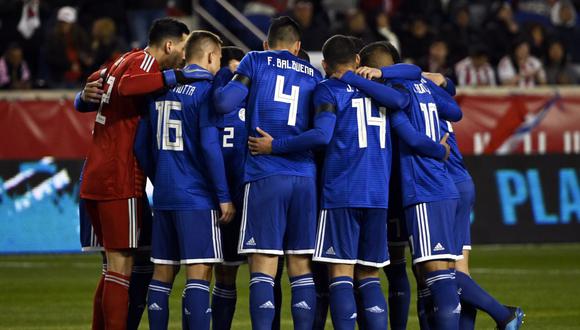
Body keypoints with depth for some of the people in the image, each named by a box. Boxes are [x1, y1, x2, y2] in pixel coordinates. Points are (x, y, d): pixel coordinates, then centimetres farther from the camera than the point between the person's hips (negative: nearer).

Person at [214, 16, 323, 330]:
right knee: (301, 267, 7)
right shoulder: (314, 75, 17)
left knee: (263, 267, -5)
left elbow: (225, 102, -5)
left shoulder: (256, 61, 7)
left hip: (265, 177, -3)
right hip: (306, 177, 3)